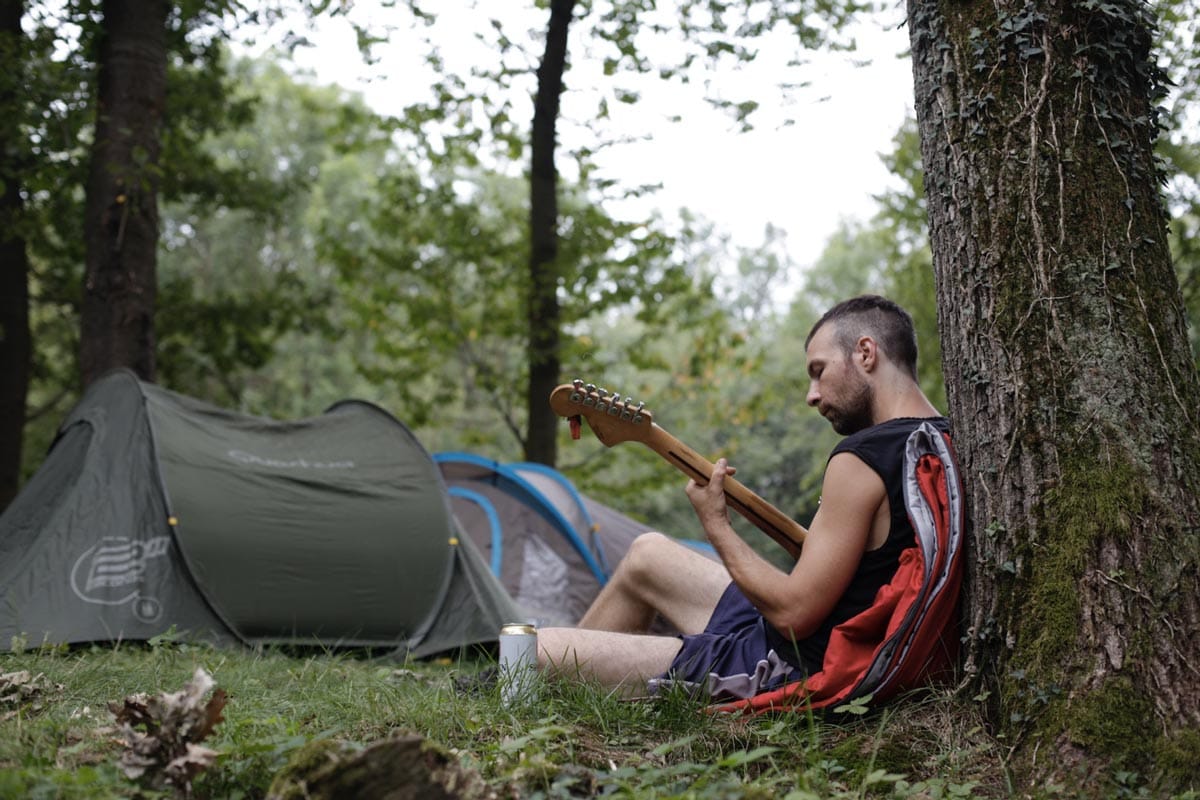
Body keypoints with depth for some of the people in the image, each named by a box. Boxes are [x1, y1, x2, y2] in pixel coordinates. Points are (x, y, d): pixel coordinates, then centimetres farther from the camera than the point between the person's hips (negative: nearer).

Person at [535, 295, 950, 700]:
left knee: (537, 649, -8)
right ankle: (573, 661, 39)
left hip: (789, 669, -10)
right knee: (646, 553, 27)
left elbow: (793, 615, -24)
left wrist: (716, 525, -13)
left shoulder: (861, 460, -24)